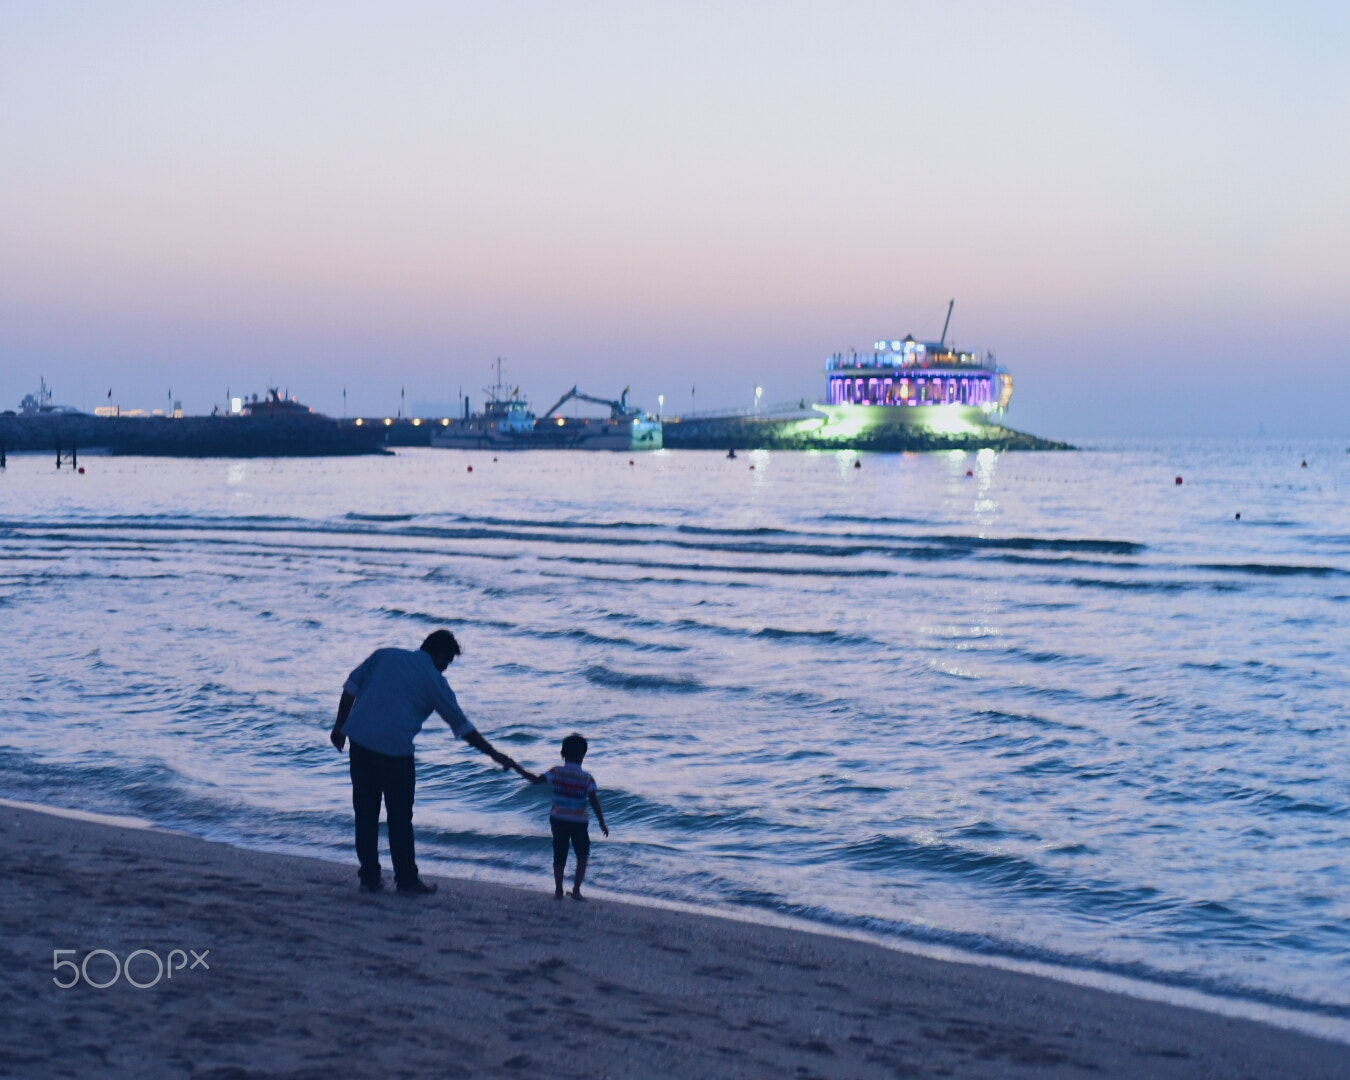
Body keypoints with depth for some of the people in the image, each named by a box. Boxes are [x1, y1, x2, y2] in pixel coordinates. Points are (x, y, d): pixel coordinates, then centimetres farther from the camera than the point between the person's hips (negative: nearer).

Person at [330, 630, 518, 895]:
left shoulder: (383, 655, 14)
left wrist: (340, 726, 15)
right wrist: (494, 754, 12)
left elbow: (351, 687, 9)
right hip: (395, 749, -4)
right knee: (400, 817, 7)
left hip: (360, 740, 4)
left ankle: (369, 877, 15)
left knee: (365, 813, 11)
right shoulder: (434, 681, 3)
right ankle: (406, 880, 13)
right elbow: (461, 725, 5)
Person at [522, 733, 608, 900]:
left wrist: (517, 768, 4)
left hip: (558, 819, 2)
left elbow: (536, 780, -7)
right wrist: (602, 824, -5)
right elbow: (594, 802, -12)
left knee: (559, 855, 11)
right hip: (579, 822, -2)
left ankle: (558, 890, 12)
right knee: (582, 856, 13)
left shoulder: (556, 772, -6)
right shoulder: (587, 778, -10)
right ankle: (576, 890, 8)